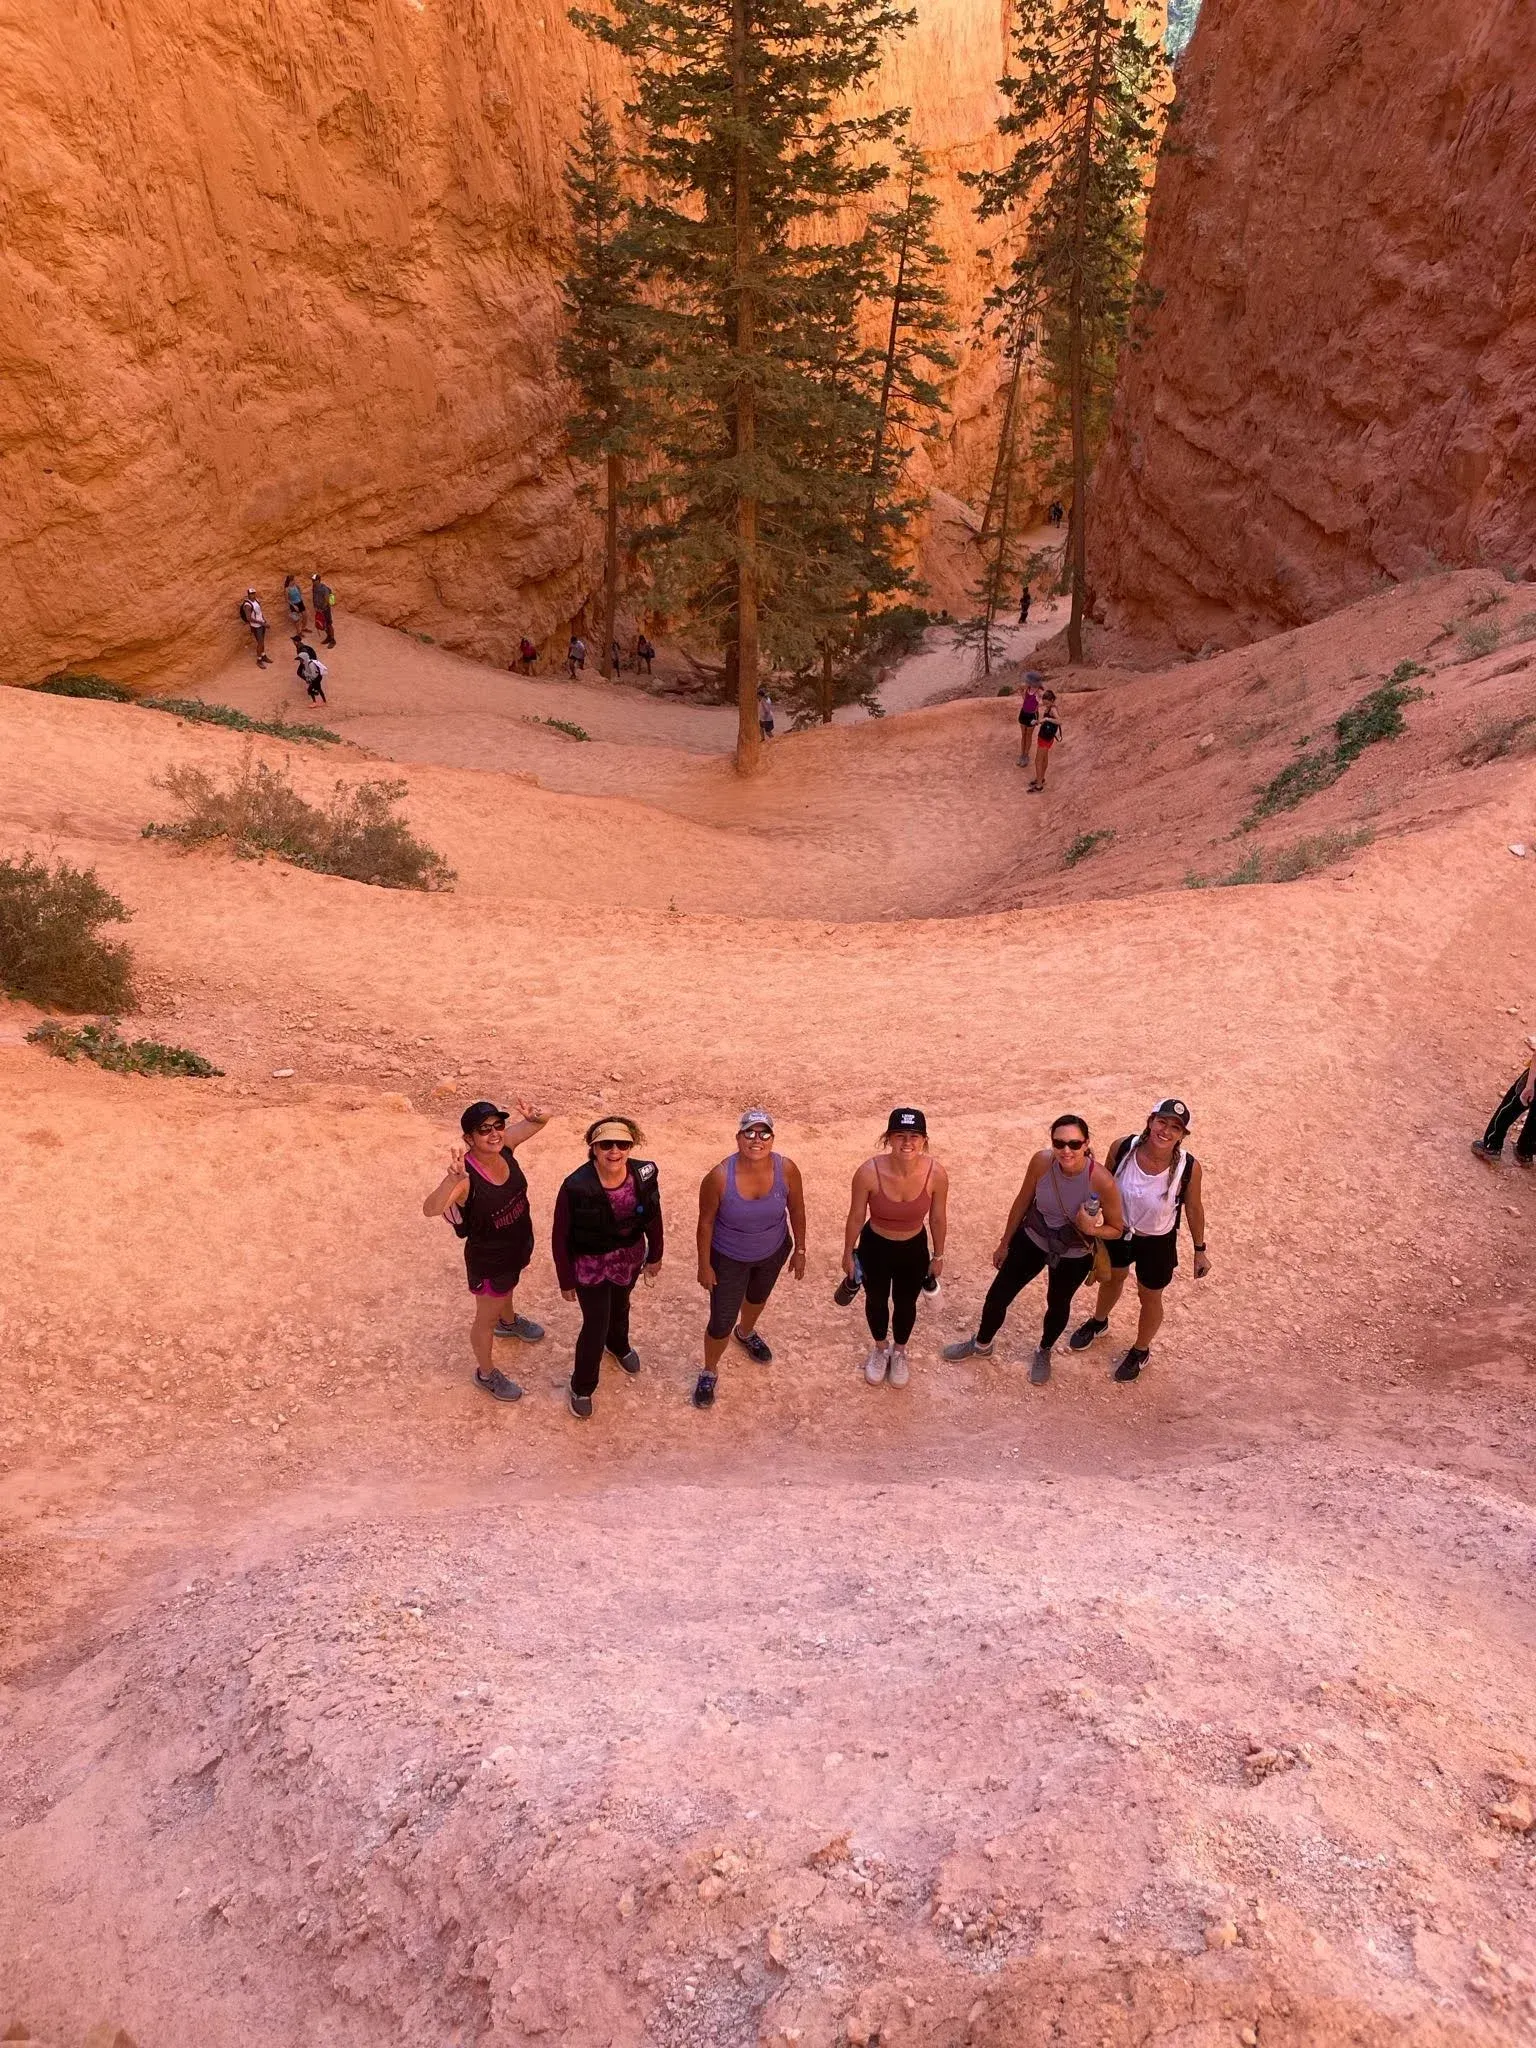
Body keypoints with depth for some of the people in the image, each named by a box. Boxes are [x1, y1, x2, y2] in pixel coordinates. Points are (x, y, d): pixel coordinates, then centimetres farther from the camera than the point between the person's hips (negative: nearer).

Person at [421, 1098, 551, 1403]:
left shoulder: (505, 1145, -21)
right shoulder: (466, 1176, -38)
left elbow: (544, 1118, -10)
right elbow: (430, 1209, -52)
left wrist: (536, 1116, -35)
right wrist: (453, 1178, -70)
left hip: (519, 1246, 6)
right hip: (488, 1260, -6)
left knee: (508, 1287, 38)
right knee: (486, 1319, 21)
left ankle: (508, 1322, 71)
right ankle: (486, 1373, 47)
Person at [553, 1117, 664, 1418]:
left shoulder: (644, 1174, -21)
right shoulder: (576, 1187, -32)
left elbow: (653, 1216, -2)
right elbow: (561, 1237, -18)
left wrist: (654, 1255, 10)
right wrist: (566, 1280, -9)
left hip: (630, 1258, 4)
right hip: (590, 1266, -4)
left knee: (620, 1306, 31)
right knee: (595, 1326, 8)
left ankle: (619, 1345, 65)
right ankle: (582, 1386, 37)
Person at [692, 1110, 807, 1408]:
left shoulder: (787, 1170, -25)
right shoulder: (719, 1177, -31)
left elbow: (797, 1210, -8)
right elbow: (706, 1222, -17)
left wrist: (799, 1250, 2)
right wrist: (705, 1265, -9)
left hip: (773, 1252, 3)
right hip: (729, 1259, -3)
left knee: (758, 1297, 32)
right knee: (721, 1322, 5)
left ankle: (745, 1333, 67)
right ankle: (709, 1372, 37)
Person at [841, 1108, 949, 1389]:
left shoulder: (936, 1174, -28)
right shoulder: (869, 1173, -32)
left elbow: (938, 1219, -9)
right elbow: (856, 1217, -14)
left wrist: (938, 1255, 3)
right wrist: (848, 1253, -1)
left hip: (914, 1249, 1)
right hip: (875, 1247, -1)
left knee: (905, 1302, 25)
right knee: (876, 1300, 25)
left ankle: (899, 1352, 56)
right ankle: (880, 1349, 57)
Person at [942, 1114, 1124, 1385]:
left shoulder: (1102, 1181, -33)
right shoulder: (1042, 1162, -26)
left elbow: (1116, 1228, -15)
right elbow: (1023, 1202, -7)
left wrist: (1091, 1229, -37)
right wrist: (1005, 1243, 4)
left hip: (1073, 1256, -2)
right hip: (1030, 1240, 2)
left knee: (1058, 1304, 24)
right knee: (998, 1295, 14)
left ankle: (1044, 1352, 56)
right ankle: (982, 1344, 45)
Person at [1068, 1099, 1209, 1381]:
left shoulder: (1189, 1167, -31)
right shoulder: (1122, 1147, -27)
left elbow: (1194, 1208, -12)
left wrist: (1199, 1250, 0)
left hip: (1157, 1243, -2)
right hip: (1118, 1231, 2)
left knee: (1149, 1297, 21)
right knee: (1111, 1278, 30)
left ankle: (1141, 1351, 51)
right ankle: (1098, 1322, 63)